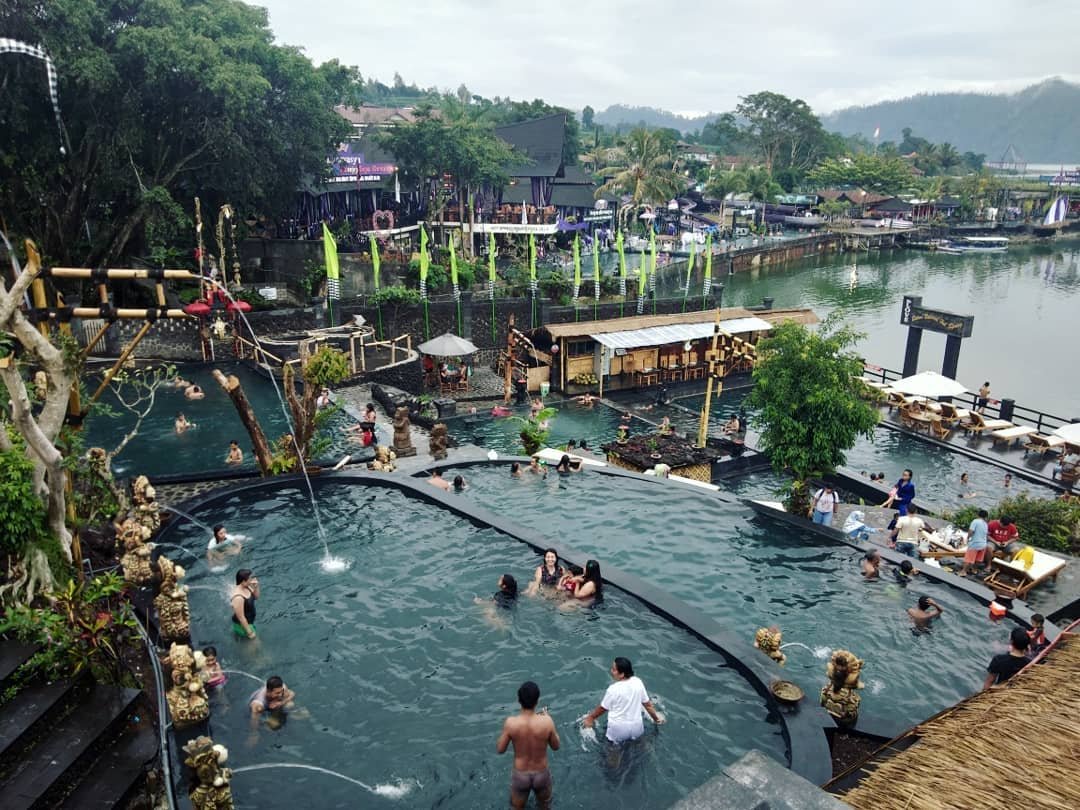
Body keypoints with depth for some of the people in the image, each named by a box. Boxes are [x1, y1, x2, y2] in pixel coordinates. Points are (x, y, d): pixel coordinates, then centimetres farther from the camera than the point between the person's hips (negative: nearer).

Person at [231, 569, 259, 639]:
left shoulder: (246, 587, -11)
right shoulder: (238, 598, -35)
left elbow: (256, 597, 8)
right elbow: (241, 617, -29)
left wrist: (256, 587, -12)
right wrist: (249, 632, -21)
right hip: (242, 625, -8)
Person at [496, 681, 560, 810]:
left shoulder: (511, 723, -26)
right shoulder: (547, 722, -25)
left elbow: (500, 750, -11)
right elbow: (556, 746, -6)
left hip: (520, 775, 0)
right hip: (541, 774, 0)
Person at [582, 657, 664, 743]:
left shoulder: (613, 689, -20)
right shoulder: (638, 682, -8)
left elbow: (602, 708, -5)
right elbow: (648, 704, 4)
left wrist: (590, 717, 13)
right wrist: (656, 718, 21)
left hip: (618, 731, -4)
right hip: (636, 730, 4)